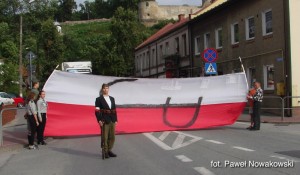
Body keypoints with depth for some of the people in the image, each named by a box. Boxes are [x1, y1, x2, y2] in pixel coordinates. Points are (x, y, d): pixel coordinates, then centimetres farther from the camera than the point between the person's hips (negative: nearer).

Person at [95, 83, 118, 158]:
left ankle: (109, 150, 22)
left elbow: (114, 110, 15)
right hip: (104, 121, -5)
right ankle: (105, 152, 9)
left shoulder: (112, 99, 15)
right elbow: (97, 111, -7)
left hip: (112, 120, 6)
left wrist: (116, 120, 9)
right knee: (104, 137, -1)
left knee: (112, 137, 9)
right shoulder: (99, 99, -1)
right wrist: (99, 120, -17)